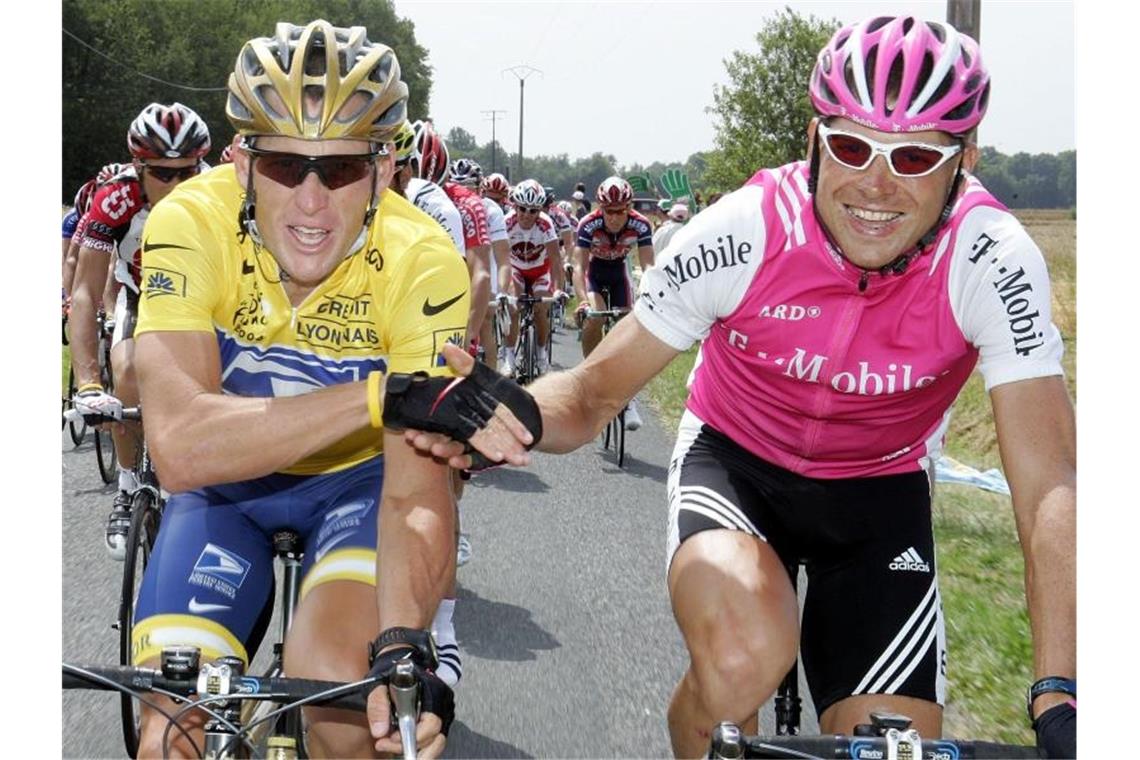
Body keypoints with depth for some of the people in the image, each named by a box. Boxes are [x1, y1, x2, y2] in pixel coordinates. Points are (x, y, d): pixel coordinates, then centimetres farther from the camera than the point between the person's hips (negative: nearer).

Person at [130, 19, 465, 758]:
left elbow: (417, 491, -30)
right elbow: (180, 449, -37)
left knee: (340, 687, -28)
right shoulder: (191, 223, -26)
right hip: (225, 486, 1)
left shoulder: (422, 262, -27)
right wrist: (379, 394, -42)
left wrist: (402, 646, -47)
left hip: (359, 480, -1)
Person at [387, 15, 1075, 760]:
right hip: (735, 459, -1)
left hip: (877, 490, 2)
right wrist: (517, 415, -42)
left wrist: (1059, 697, -39)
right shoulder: (742, 233, -26)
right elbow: (600, 389, -18)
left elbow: (1049, 482, -28)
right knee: (742, 657, -33)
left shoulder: (992, 261, -26)